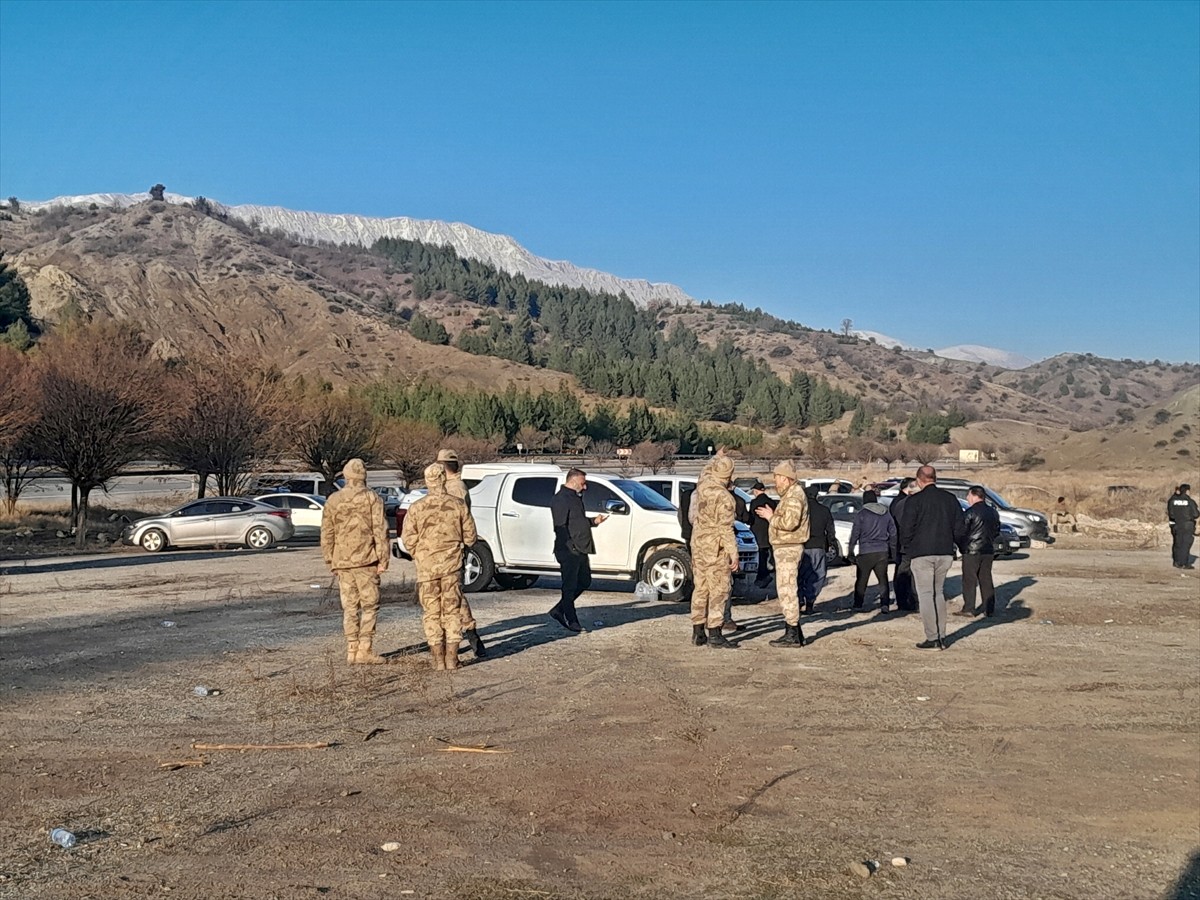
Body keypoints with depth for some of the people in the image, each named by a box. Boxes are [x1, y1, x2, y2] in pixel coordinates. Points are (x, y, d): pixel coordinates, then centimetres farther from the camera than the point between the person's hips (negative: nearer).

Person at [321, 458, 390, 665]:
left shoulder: (333, 501, 8)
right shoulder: (372, 498, -3)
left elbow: (326, 534, 11)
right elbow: (380, 531, -8)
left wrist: (330, 561, 17)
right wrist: (383, 560, -5)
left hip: (341, 561, 4)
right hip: (366, 561, -4)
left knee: (349, 607, 10)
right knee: (369, 605, 1)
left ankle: (352, 650, 11)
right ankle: (365, 651, -3)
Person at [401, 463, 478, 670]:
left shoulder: (416, 508, -6)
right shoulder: (458, 505, -4)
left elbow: (408, 538, -5)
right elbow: (470, 536, 1)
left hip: (426, 566, -1)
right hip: (452, 564, 1)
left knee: (431, 612, 7)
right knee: (452, 610, 9)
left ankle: (438, 660, 8)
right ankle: (451, 658, 8)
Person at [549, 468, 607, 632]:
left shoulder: (576, 497, 19)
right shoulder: (560, 499, -14)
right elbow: (560, 526, -21)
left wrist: (594, 521, 14)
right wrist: (571, 546, -25)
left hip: (581, 550, 10)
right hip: (569, 551, -10)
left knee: (585, 582, 16)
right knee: (570, 587, -1)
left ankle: (559, 610, 25)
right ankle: (572, 622, 6)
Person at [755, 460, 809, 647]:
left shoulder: (794, 496, -15)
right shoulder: (790, 494, 19)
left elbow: (789, 523, -25)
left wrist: (771, 517, -13)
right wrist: (773, 516, 10)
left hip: (788, 548, -11)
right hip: (786, 548, 11)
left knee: (786, 589, -9)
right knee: (788, 589, 14)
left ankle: (793, 634, -7)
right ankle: (794, 632, 19)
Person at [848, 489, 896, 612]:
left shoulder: (861, 514, -5)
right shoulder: (886, 513, 9)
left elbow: (855, 534, -6)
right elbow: (893, 533, 13)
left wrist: (851, 551, 0)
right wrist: (892, 552, 19)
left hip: (865, 552, -4)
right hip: (883, 552, 4)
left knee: (861, 580, 5)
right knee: (883, 580, 7)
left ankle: (858, 605, 9)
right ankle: (885, 604, -5)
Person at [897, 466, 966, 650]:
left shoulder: (914, 501, -8)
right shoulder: (950, 499, 7)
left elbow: (906, 529, -9)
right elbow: (959, 528, 9)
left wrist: (907, 548, 7)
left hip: (922, 554, -5)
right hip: (946, 553, 5)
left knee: (926, 594, -1)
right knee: (939, 593, 15)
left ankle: (932, 638, -5)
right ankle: (941, 637, 15)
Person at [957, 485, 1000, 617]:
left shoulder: (970, 512, -13)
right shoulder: (993, 512, 10)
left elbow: (962, 532, -12)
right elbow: (996, 532, 16)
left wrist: (962, 546, 3)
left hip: (972, 550, -7)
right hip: (988, 551, 7)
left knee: (969, 580, -1)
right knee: (986, 580, 11)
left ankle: (969, 609, -1)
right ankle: (989, 609, 11)